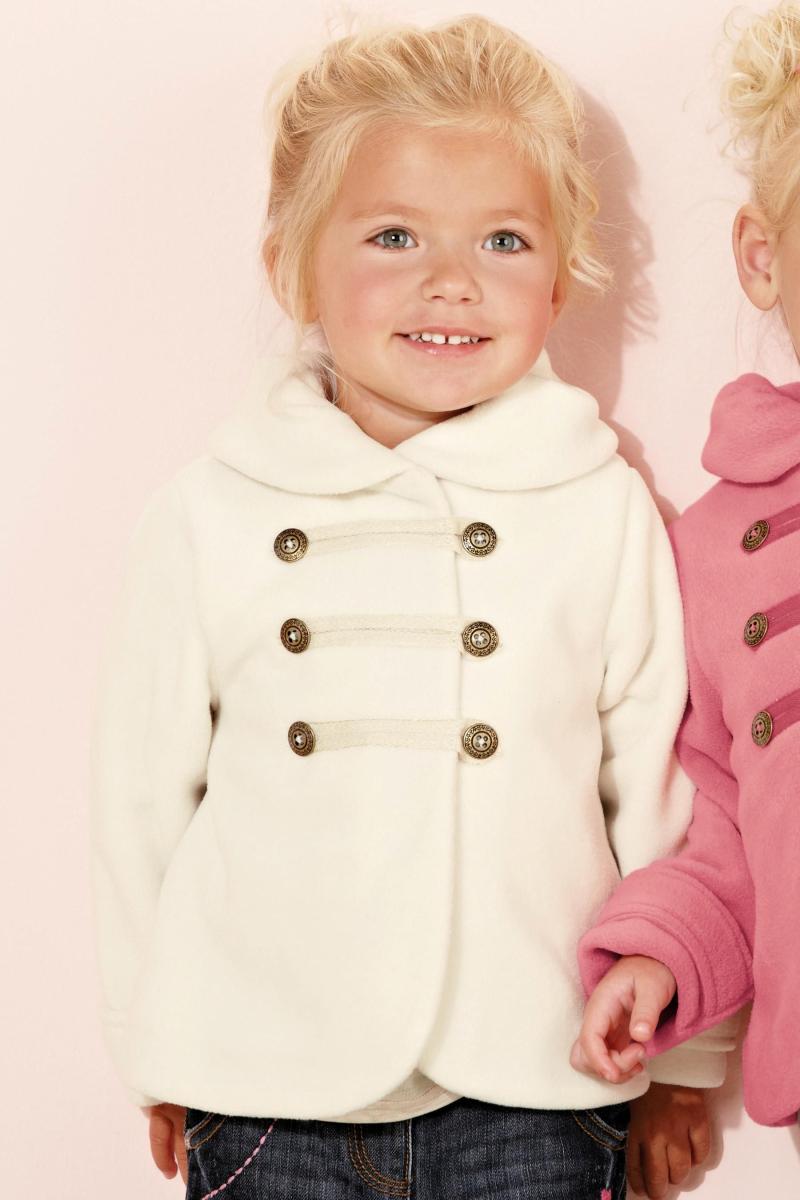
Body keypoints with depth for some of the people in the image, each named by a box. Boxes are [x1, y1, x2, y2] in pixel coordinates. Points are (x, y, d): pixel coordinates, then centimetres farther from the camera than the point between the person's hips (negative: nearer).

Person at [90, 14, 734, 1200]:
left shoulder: (604, 511, -2)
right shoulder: (208, 520, -2)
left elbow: (666, 793, 4)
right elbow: (141, 801, 6)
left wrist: (683, 1054, 10)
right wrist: (159, 1058, 11)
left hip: (533, 1088, 0)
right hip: (266, 1089, 1)